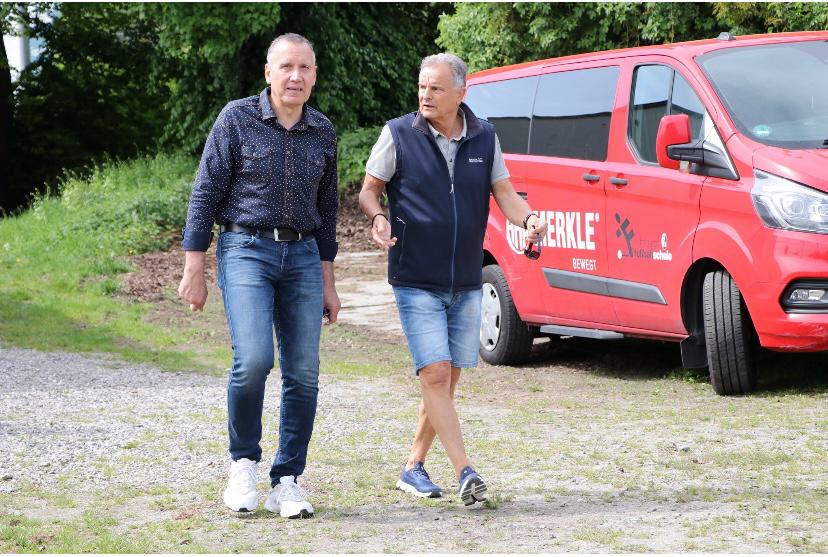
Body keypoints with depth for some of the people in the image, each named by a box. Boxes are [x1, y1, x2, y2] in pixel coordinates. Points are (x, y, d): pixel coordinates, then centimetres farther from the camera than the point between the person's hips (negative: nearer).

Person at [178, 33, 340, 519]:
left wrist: (328, 282, 15)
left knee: (303, 373, -1)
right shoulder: (238, 119, -3)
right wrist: (194, 270, -5)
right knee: (254, 359, -20)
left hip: (302, 256, 4)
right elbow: (206, 195, -2)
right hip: (246, 250, -4)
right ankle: (244, 461, 2)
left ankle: (286, 483, 8)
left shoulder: (323, 132, 9)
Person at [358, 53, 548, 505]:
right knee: (435, 372, -14)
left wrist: (528, 219, -15)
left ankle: (414, 467, 21)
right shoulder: (399, 135, -5)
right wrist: (378, 218, -20)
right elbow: (369, 189, 1)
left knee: (448, 378, 8)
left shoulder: (484, 138, 4)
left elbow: (504, 192, 6)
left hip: (466, 283, 4)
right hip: (416, 281, -4)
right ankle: (465, 472, -15)